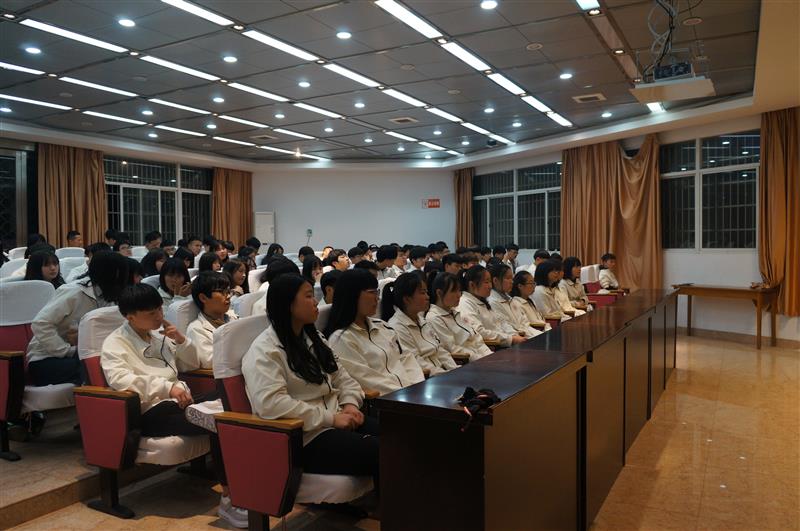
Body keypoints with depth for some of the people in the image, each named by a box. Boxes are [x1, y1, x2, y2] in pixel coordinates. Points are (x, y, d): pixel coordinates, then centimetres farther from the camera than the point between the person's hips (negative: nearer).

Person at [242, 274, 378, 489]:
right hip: (304, 439, -8)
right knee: (381, 454, -26)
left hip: (338, 421, 8)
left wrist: (350, 403, -2)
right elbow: (271, 403, -22)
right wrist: (331, 418, -20)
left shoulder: (313, 338, 18)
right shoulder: (263, 352, -9)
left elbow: (342, 376, 21)